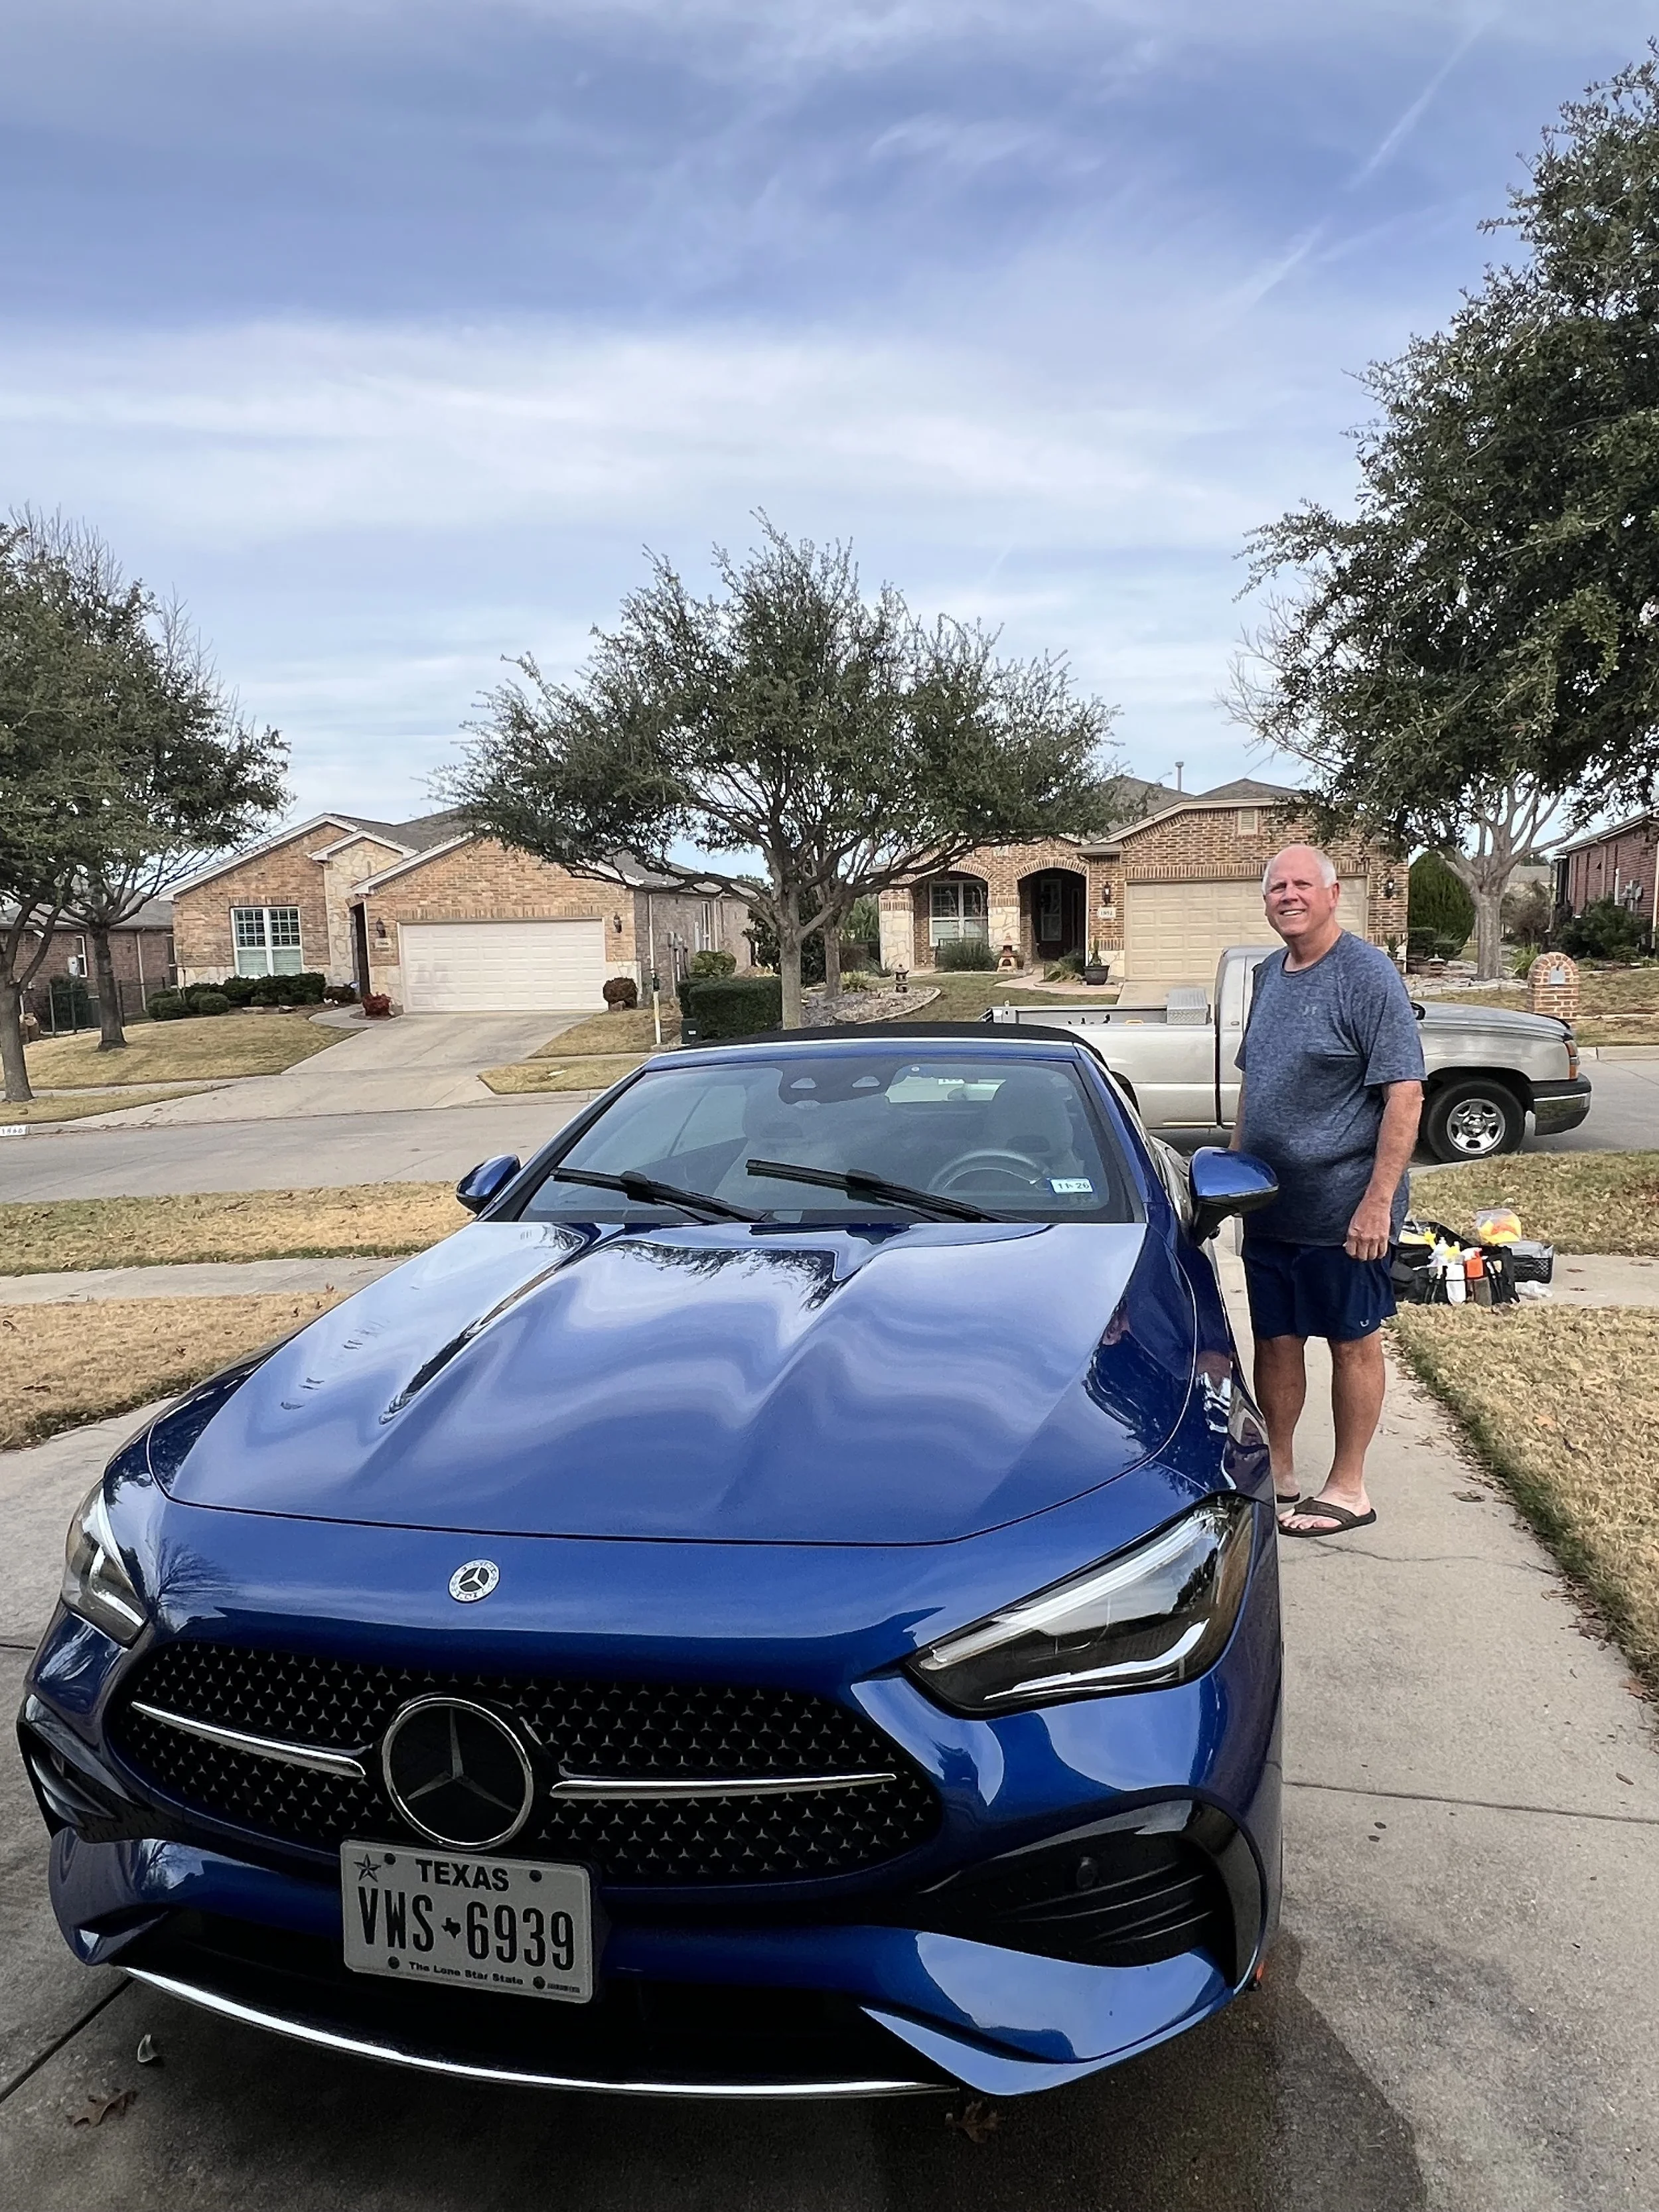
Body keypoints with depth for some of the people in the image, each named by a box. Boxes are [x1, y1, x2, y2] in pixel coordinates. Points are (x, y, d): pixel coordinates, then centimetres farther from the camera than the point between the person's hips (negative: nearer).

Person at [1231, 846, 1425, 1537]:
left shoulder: (1367, 974, -13)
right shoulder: (1269, 975, 10)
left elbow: (1405, 1094, -18)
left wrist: (1378, 1201, -22)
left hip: (1341, 1211, -7)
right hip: (1268, 1205, 7)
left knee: (1352, 1343, 7)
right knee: (1274, 1339, 14)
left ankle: (1348, 1490, 19)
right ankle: (1278, 1472, 29)